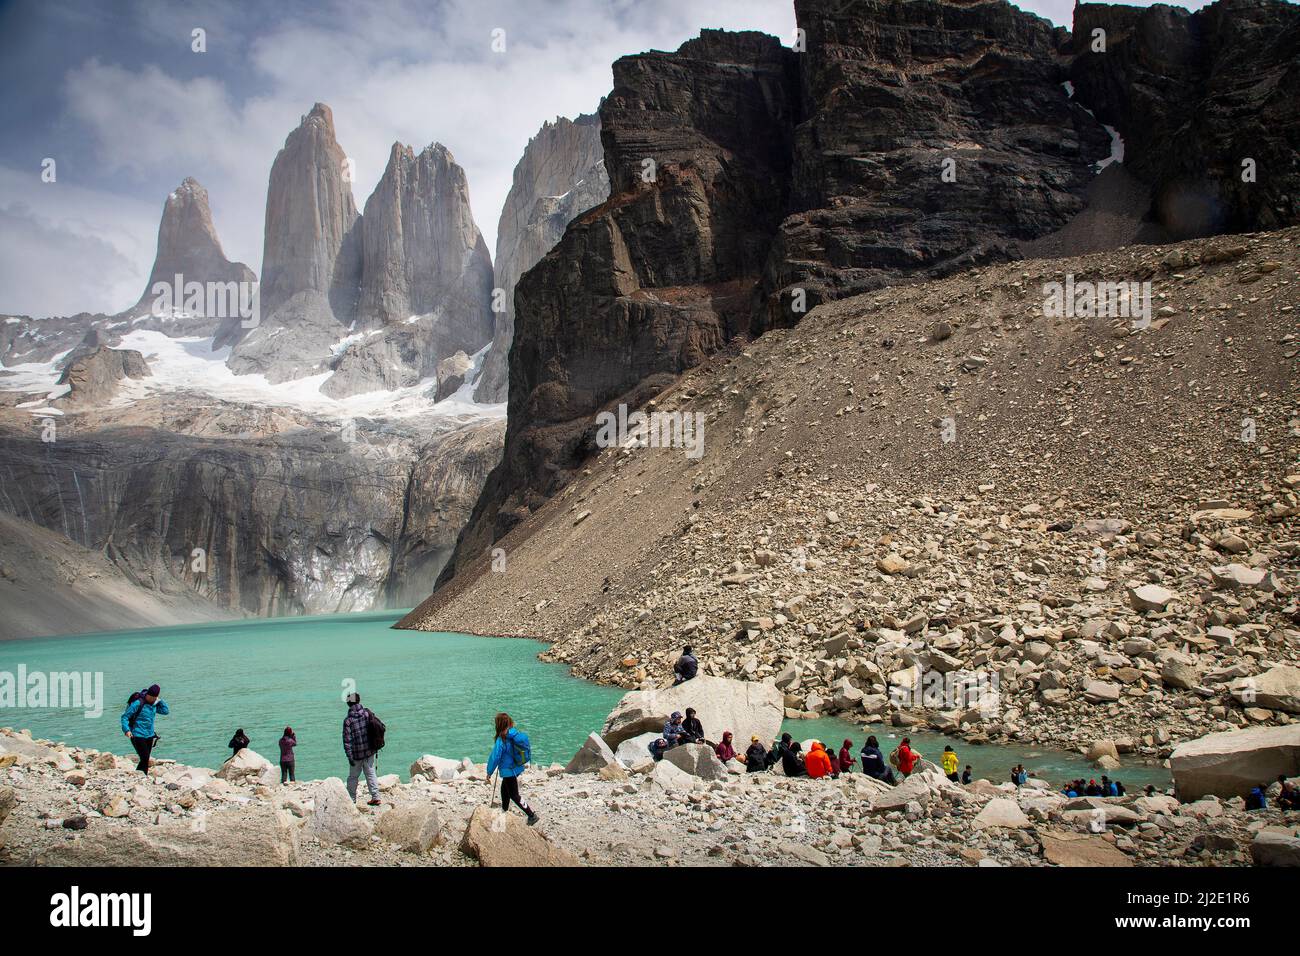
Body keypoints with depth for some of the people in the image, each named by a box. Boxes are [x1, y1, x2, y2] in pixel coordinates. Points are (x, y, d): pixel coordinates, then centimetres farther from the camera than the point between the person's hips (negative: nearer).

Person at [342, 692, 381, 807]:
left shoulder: (348, 720, -14)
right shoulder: (368, 713, -3)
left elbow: (347, 740, -14)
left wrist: (349, 757, -10)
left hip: (356, 754, -3)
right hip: (369, 752, 3)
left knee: (353, 777, 12)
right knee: (371, 774, 11)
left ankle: (351, 799, 19)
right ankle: (375, 797, 7)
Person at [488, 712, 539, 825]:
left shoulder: (501, 740, -24)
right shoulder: (519, 734, -5)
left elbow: (495, 757, -17)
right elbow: (528, 748, 6)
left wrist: (489, 772, -4)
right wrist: (526, 763, 21)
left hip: (509, 771, -8)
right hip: (519, 768, 8)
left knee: (514, 795, 4)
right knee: (504, 790, 27)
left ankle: (532, 816, 2)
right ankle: (504, 810, 43)